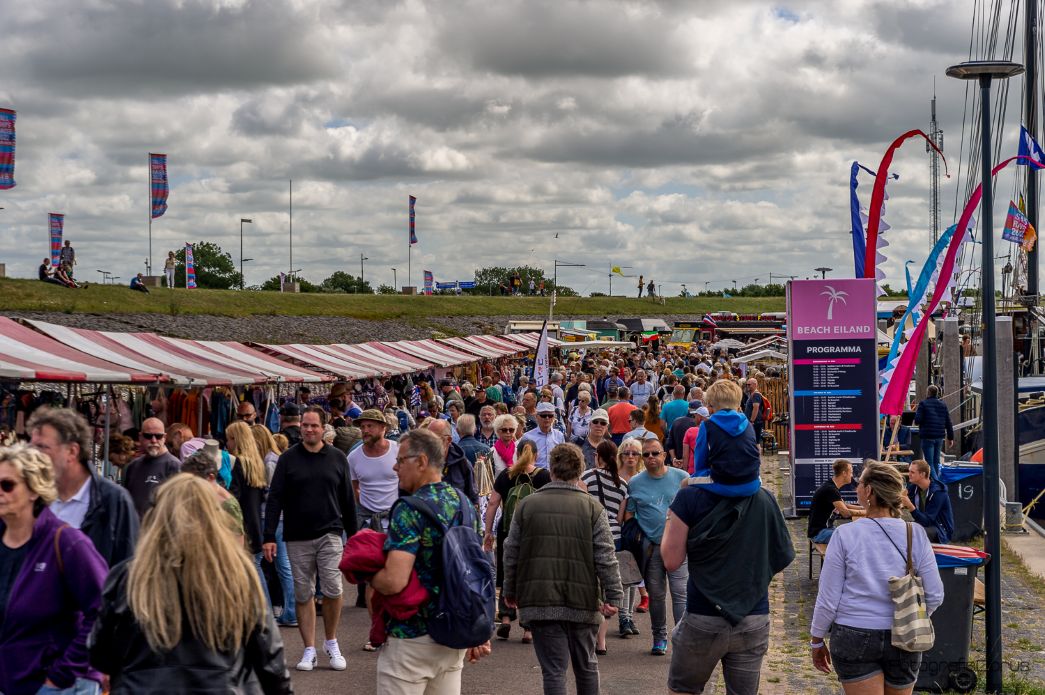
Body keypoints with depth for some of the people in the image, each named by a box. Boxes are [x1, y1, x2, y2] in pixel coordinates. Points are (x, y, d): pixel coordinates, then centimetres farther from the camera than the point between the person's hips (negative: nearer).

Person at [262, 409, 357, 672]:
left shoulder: (337, 458, 5)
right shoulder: (288, 459, 1)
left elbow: (347, 500, 9)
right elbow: (275, 499, -1)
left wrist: (353, 535, 8)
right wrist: (269, 537, -8)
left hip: (330, 535, 0)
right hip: (297, 538, 0)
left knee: (332, 590, -10)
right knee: (303, 595, 4)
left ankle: (331, 642, 11)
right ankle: (309, 650, 12)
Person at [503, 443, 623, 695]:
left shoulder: (527, 505, 2)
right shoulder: (592, 507, -3)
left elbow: (511, 553, 7)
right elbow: (605, 558, -7)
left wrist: (510, 591, 19)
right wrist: (613, 596, -2)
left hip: (540, 601, 0)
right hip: (582, 601, 0)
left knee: (553, 669, 1)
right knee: (586, 665, 17)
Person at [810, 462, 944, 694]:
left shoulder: (845, 535, -10)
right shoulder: (915, 534, -5)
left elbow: (828, 599, -5)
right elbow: (935, 596, -1)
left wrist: (816, 641, 8)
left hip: (854, 639, -2)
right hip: (903, 641, 2)